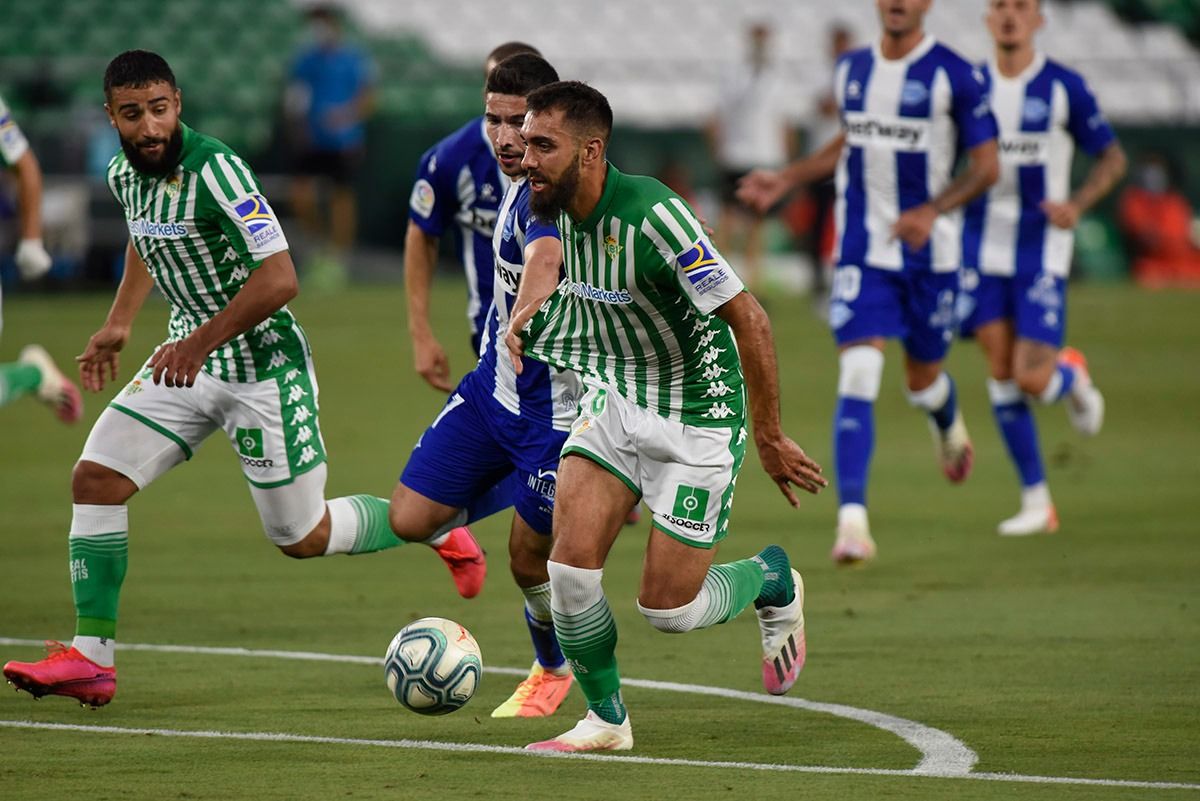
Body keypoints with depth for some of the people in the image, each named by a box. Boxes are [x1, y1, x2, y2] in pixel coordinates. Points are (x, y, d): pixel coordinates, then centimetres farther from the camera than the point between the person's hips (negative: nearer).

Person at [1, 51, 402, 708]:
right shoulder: (124, 174, 0)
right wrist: (119, 323, 20)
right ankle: (90, 658, -4)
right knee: (95, 477, -7)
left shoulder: (215, 171, -25)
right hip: (188, 356, 7)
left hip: (263, 365, -7)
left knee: (300, 537, 1)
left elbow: (279, 280, -29)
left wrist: (200, 343, -28)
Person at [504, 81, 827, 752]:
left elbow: (749, 320, -24)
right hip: (616, 402, 6)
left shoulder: (652, 217, -30)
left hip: (699, 418, -6)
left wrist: (770, 439, -17)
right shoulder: (557, 206, -6)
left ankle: (773, 583, 30)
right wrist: (525, 313, 8)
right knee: (571, 564, -11)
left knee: (668, 609, -3)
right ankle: (607, 721, 9)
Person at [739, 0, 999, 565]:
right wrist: (786, 180, 16)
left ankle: (950, 428, 53)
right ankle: (852, 521, -18)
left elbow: (986, 167, -9)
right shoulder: (851, 69, 6)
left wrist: (931, 211, -24)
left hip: (931, 253, -2)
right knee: (857, 377, -14)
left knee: (922, 379, 13)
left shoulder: (954, 75, -10)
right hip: (863, 253, 2)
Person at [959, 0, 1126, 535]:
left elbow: (1113, 158, 1)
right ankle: (1036, 501, 5)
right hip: (981, 247, 3)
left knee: (1032, 379, -12)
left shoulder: (1064, 88, -6)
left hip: (1042, 251, -3)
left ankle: (1071, 376, 26)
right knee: (1000, 368, -3)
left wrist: (1078, 204, -16)